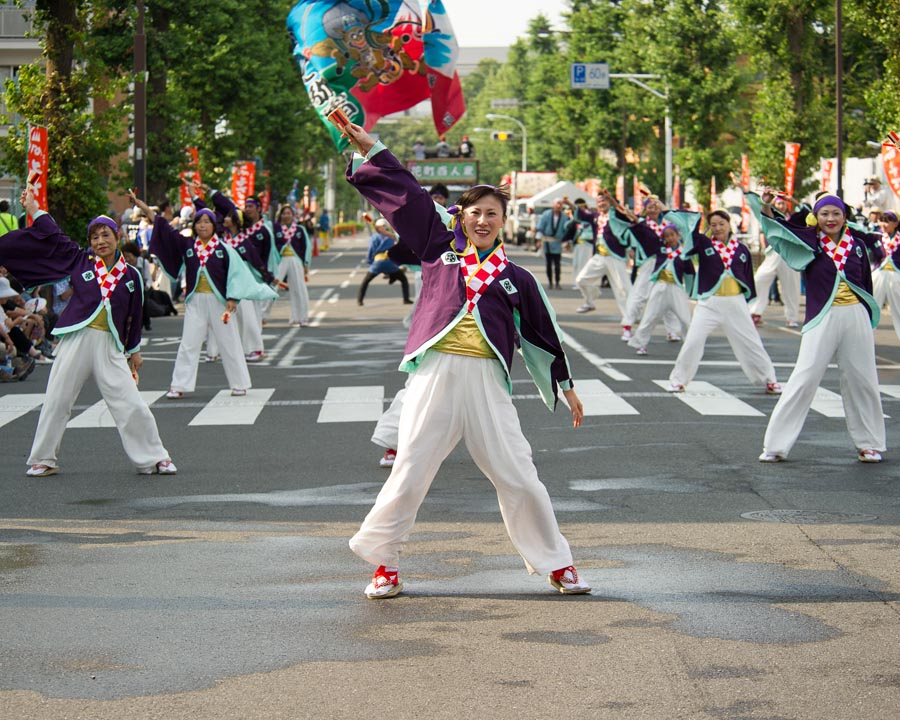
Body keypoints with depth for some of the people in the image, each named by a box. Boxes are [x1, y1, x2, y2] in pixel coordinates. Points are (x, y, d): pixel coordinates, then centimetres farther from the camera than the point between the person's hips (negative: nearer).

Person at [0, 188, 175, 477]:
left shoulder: (130, 276, 5)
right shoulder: (80, 261, 5)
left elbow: (134, 316, 14)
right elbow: (52, 238, 13)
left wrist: (134, 350, 18)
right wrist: (35, 209, 12)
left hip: (110, 346, 0)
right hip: (76, 340, 0)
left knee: (131, 404, -3)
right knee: (56, 401, 3)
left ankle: (153, 458, 8)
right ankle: (42, 460, 16)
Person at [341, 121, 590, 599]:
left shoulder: (515, 279, 13)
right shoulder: (438, 249, 11)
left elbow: (543, 332, 20)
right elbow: (405, 195, 12)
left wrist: (565, 385, 24)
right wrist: (370, 150, 11)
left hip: (486, 380, 1)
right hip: (435, 373, -1)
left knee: (517, 476, 1)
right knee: (410, 470, -2)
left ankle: (556, 563, 13)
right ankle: (384, 563, 12)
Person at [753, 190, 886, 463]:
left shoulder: (857, 244, 7)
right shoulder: (810, 241, 0)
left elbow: (866, 284, 14)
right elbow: (781, 226, -14)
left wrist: (869, 323, 13)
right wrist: (766, 207, -33)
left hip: (856, 318, 3)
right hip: (823, 319, -3)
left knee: (862, 381, 9)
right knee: (804, 380, -6)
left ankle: (869, 443, 23)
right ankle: (776, 445, -3)